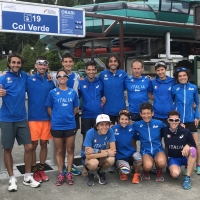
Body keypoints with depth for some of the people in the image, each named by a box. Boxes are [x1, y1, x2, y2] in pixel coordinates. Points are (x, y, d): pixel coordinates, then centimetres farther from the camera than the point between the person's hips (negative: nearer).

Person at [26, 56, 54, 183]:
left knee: (44, 144, 10)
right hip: (33, 118, -2)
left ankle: (42, 169, 24)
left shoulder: (51, 81, 6)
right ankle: (34, 171, 17)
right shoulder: (29, 80, -1)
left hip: (47, 118, 3)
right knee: (34, 144, 3)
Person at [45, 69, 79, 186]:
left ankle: (69, 173, 20)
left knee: (70, 150, 8)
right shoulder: (53, 92, -2)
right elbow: (49, 108, 5)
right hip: (57, 126, -1)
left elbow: (76, 108, 9)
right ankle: (61, 174, 19)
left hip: (70, 125, 1)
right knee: (59, 151, 9)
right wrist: (55, 118, 2)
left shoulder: (73, 92, 1)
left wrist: (69, 117, 4)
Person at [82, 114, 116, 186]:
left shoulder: (110, 131, -18)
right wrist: (107, 153, -30)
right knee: (94, 163, -36)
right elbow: (88, 155, -31)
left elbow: (113, 150, -19)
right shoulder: (90, 133, -26)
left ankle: (101, 172, 5)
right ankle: (91, 174, 2)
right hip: (88, 157, -2)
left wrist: (96, 151, -27)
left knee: (111, 159, -30)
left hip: (101, 157, 3)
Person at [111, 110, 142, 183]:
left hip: (131, 154, 2)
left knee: (137, 157, -34)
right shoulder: (113, 129, -8)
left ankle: (136, 174, -1)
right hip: (120, 157, -2)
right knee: (125, 170, -34)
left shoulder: (132, 129, -1)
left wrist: (135, 152, 12)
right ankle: (123, 173, 9)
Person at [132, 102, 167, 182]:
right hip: (145, 151, 0)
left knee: (161, 162, -35)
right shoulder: (137, 125, -3)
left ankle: (159, 172, 6)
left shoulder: (159, 123, -3)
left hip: (158, 150, 1)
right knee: (148, 166, -35)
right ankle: (146, 172, 7)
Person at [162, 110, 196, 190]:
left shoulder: (186, 131, -14)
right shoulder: (164, 131, -12)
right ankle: (171, 167, 10)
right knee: (175, 174, -32)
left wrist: (188, 145, -28)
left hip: (185, 157, 1)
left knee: (192, 149, -33)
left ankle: (187, 178, -22)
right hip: (173, 158, -1)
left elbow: (194, 145, -5)